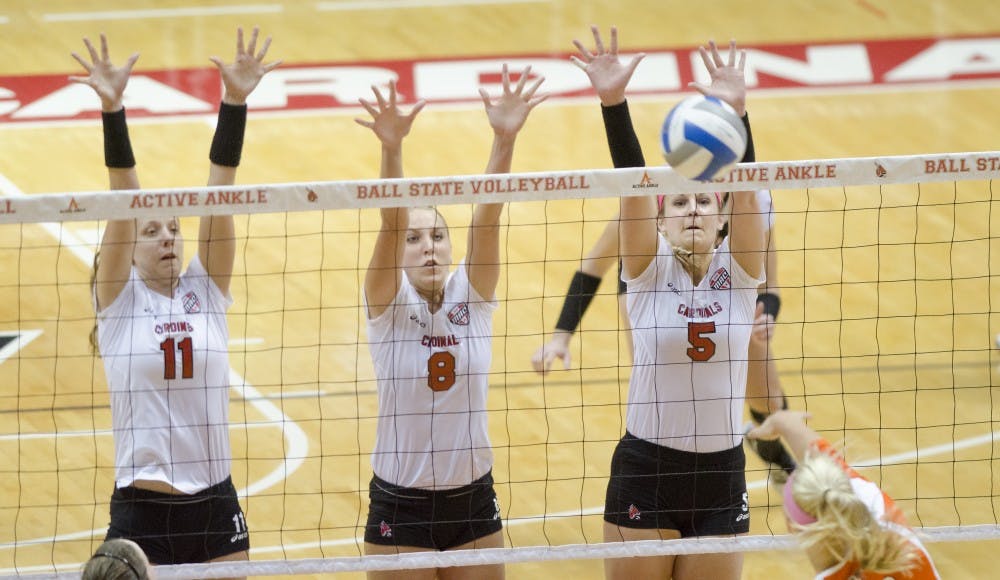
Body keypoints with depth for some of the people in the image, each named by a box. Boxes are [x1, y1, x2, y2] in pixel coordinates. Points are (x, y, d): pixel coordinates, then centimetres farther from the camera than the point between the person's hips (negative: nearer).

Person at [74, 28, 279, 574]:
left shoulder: (206, 292, 7)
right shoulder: (118, 300, 1)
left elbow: (220, 191, -2)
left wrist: (235, 102, -11)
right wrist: (112, 111, -21)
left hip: (216, 508, 3)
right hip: (142, 510, -3)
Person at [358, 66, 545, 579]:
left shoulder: (473, 297, 1)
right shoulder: (389, 303, -5)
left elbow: (487, 216, -14)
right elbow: (391, 220, -21)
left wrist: (505, 139, -29)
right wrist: (391, 148, -36)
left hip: (472, 500, 2)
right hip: (400, 507, -2)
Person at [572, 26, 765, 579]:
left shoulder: (738, 273, 1)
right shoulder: (648, 271, -2)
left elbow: (743, 186, -16)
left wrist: (735, 113, -31)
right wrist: (613, 103, -30)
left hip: (720, 476, 1)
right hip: (644, 472, -1)